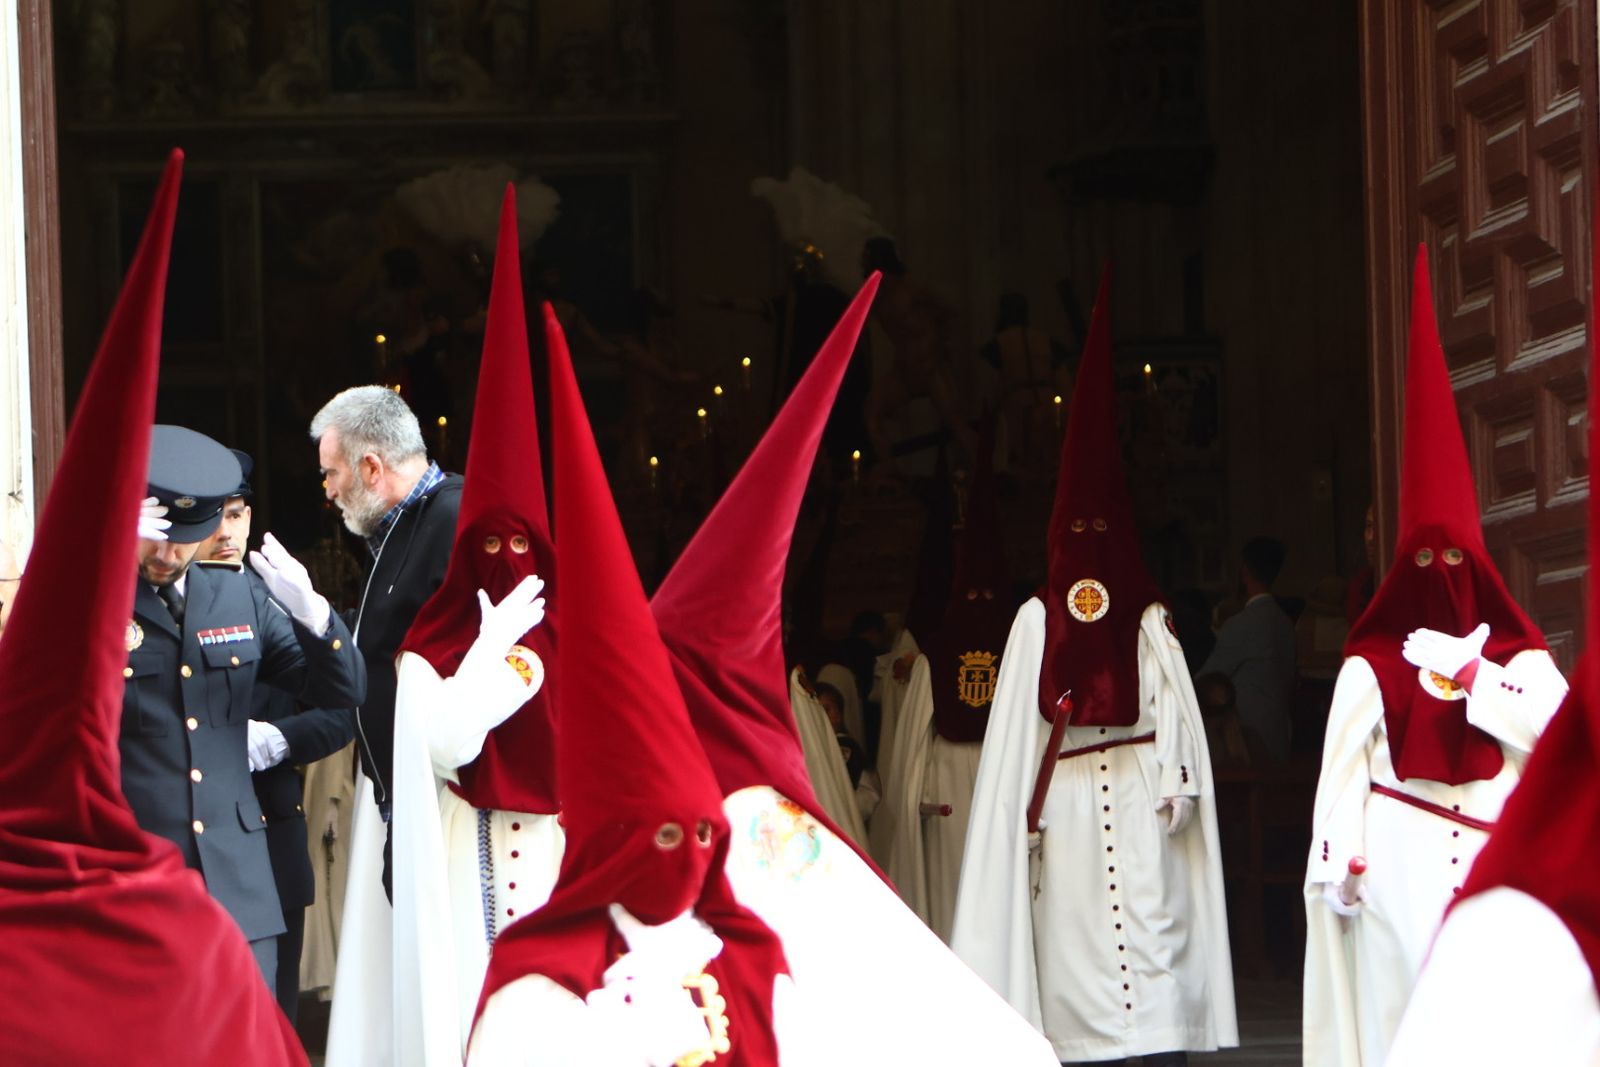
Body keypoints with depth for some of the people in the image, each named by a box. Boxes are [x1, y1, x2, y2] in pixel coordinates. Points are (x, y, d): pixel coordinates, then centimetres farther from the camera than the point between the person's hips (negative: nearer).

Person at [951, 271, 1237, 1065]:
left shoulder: (1148, 620, 8)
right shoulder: (1037, 621, 10)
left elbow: (1173, 703, 4)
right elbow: (1018, 724, 7)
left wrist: (1173, 781, -7)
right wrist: (1024, 804, -1)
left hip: (1137, 797, -1)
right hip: (1065, 803, 1)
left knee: (1150, 922, -9)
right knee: (1075, 936, -2)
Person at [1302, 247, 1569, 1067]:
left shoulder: (1520, 659, 9)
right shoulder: (1369, 666, 7)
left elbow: (1559, 730, -9)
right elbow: (1342, 766, 1)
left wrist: (1467, 670, -10)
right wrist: (1338, 859, -9)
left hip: (1499, 863, 1)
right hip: (1403, 862, -1)